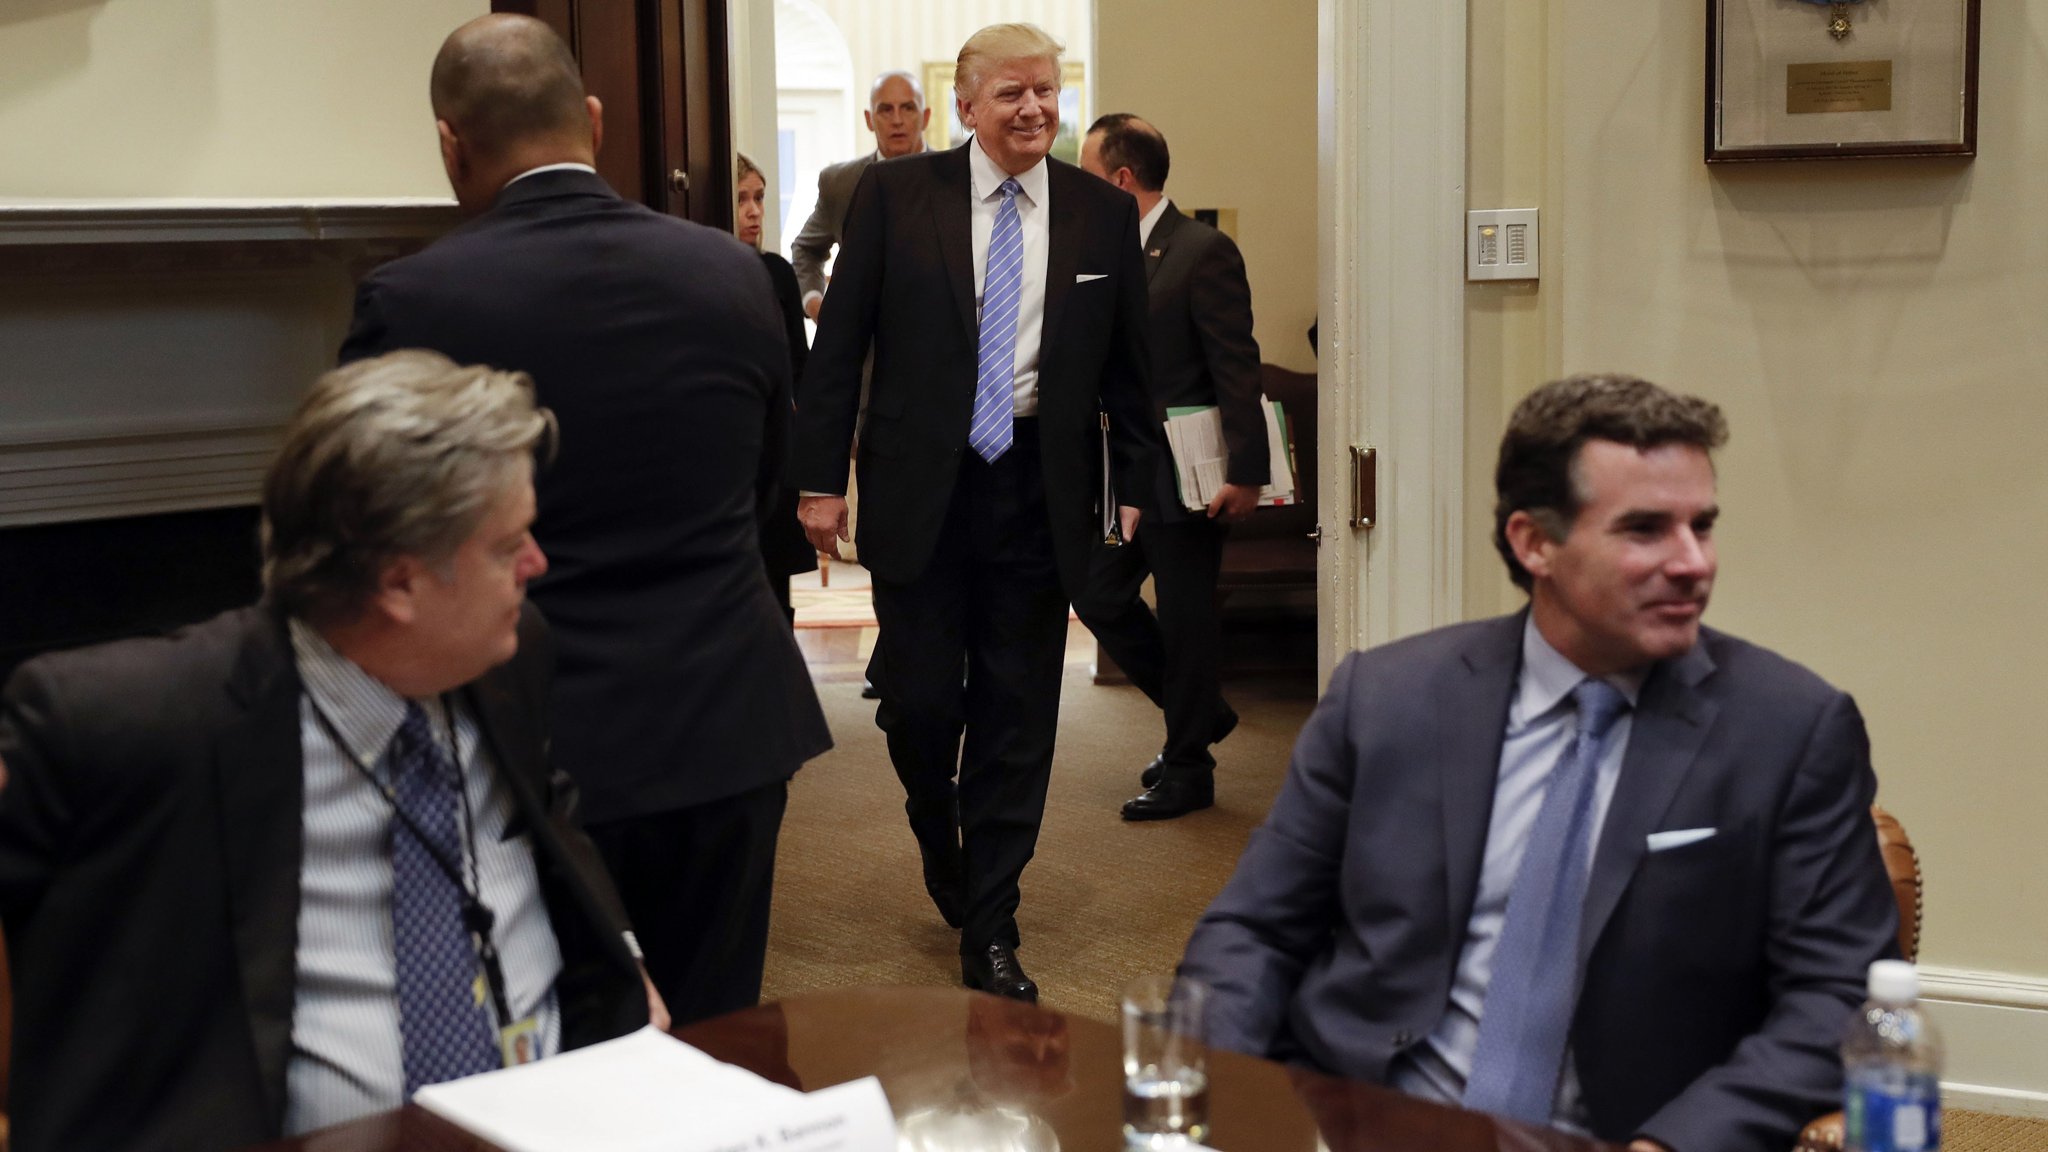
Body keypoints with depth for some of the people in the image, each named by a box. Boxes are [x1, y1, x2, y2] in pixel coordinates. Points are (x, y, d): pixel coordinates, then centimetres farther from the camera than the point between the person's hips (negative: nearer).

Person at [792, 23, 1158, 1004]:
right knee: (919, 699, 1)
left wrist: (1136, 490, 6)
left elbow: (1127, 369, 11)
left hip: (1039, 490, 2)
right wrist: (821, 477, -4)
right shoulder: (895, 195, 0)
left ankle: (990, 932, 16)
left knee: (1018, 718, 5)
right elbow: (839, 344, 1)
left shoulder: (1104, 215, 6)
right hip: (919, 486, -1)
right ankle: (941, 838, 35)